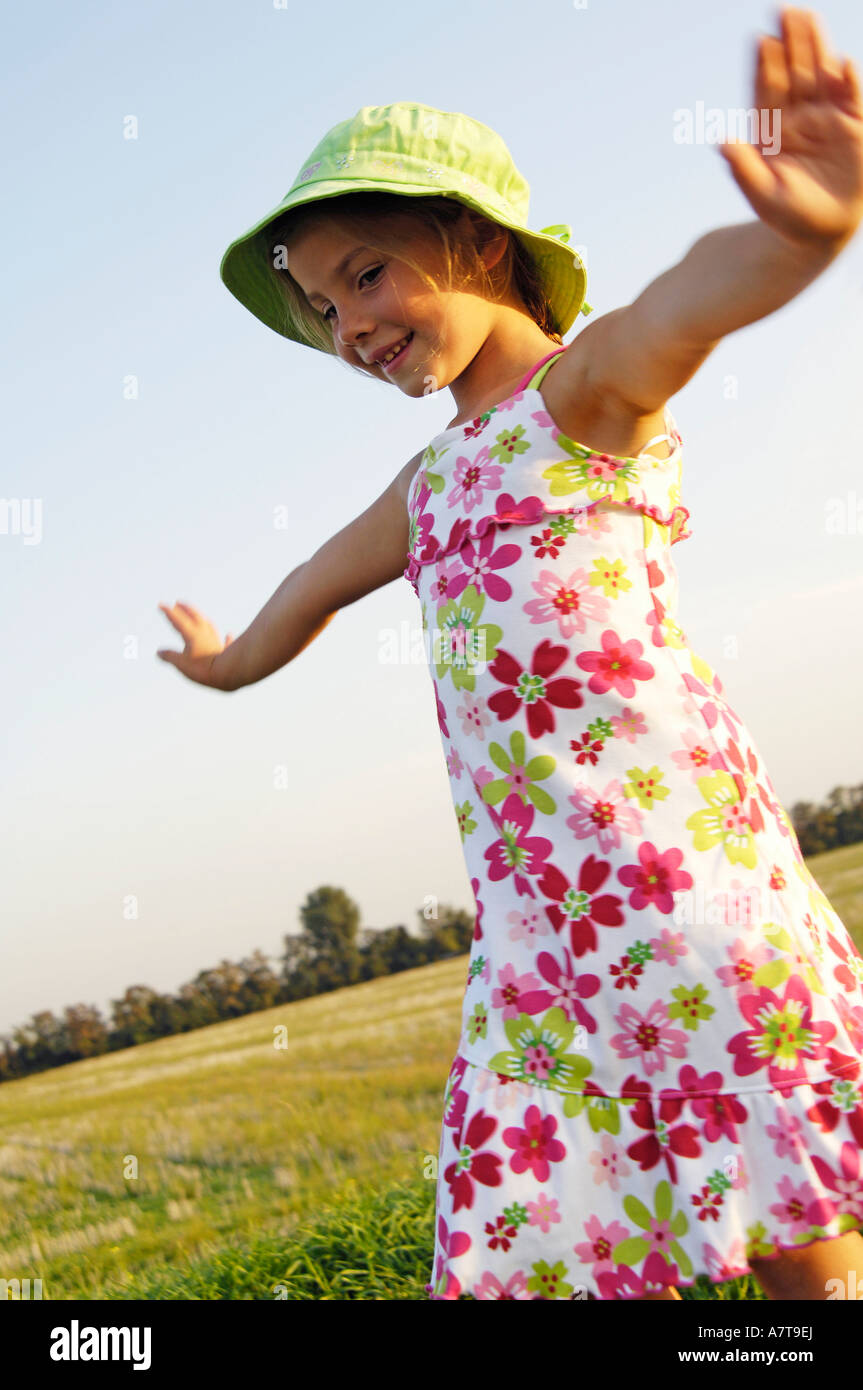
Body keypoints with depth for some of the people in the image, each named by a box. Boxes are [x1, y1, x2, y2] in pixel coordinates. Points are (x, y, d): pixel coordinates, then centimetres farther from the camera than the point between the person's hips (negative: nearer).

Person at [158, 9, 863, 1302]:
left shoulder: (586, 395, -2)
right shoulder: (436, 479, 21)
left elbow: (681, 304, -26)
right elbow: (319, 582, 41)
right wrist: (234, 657, 60)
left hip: (676, 856, -7)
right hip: (531, 907, 7)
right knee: (526, 1245, 5)